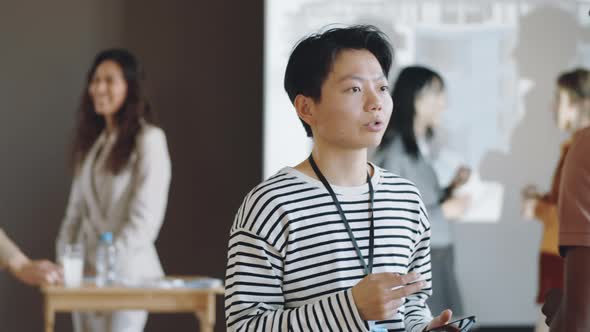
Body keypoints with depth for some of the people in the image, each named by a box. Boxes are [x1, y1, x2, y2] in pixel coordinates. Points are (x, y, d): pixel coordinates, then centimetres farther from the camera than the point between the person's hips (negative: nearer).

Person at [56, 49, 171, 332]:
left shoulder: (149, 139, -7)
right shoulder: (91, 141, 15)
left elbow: (147, 215, -13)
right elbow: (77, 207, 16)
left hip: (126, 270, -7)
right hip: (85, 270, 7)